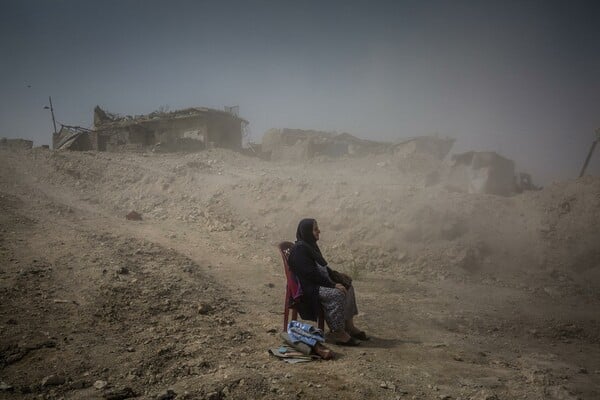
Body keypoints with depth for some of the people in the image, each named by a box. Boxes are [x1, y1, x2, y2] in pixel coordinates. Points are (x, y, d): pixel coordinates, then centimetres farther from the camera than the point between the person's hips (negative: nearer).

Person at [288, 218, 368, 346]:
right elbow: (311, 274, -24)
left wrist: (336, 275, 8)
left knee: (347, 287, 3)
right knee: (337, 294, -28)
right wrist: (333, 285, -23)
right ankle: (337, 333, -20)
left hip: (319, 282, 11)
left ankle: (349, 325, 6)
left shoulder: (310, 245, 12)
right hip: (308, 287, -11)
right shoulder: (300, 249, -19)